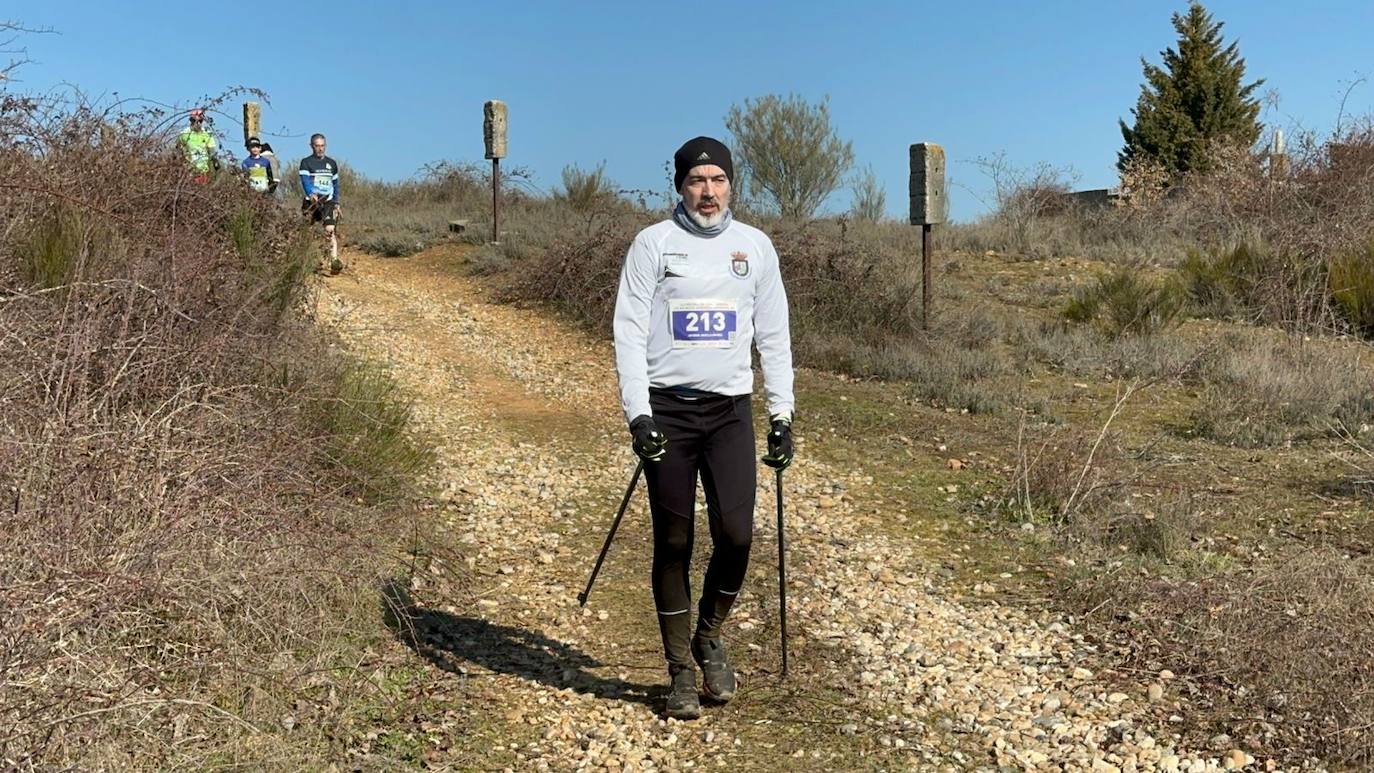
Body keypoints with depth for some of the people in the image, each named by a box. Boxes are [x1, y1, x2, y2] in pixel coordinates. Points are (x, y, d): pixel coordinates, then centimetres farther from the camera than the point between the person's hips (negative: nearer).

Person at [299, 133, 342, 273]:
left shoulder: (332, 163, 16)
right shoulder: (306, 162, 2)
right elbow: (305, 181, -14)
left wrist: (336, 202, 19)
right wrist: (311, 194, -33)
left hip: (328, 200, 1)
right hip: (312, 200, -1)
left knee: (330, 230, -17)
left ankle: (334, 261, -27)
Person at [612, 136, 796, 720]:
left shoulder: (755, 246, 10)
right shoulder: (654, 243, 2)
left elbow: (774, 337, 12)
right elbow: (629, 332, -3)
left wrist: (783, 415, 7)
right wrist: (638, 413, -12)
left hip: (730, 410, 2)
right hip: (667, 409, -2)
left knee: (736, 534, -9)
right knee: (674, 543, 3)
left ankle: (709, 638, 19)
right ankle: (681, 669, 17)